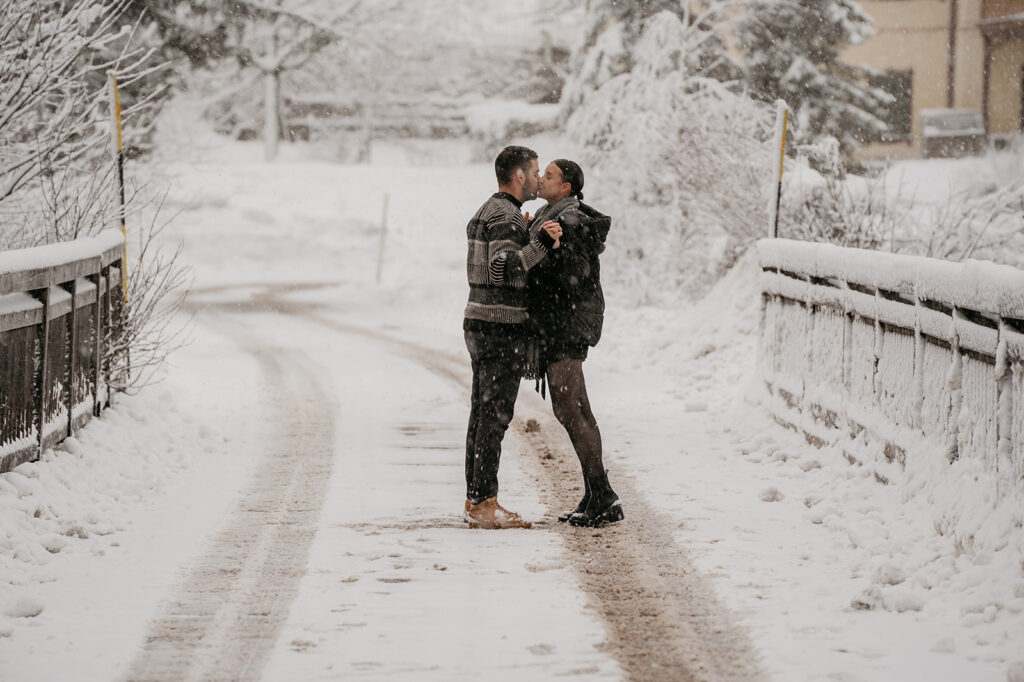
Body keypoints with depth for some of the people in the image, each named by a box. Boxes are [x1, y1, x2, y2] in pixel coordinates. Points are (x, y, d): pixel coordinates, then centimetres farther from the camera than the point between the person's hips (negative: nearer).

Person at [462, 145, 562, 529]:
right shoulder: (507, 217, -16)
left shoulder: (489, 212, 16)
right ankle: (485, 505, -7)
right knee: (495, 415, -8)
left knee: (483, 413, 10)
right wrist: (540, 244, -38)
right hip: (502, 328, -10)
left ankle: (476, 503, 12)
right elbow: (503, 270, -28)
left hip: (480, 325, 10)